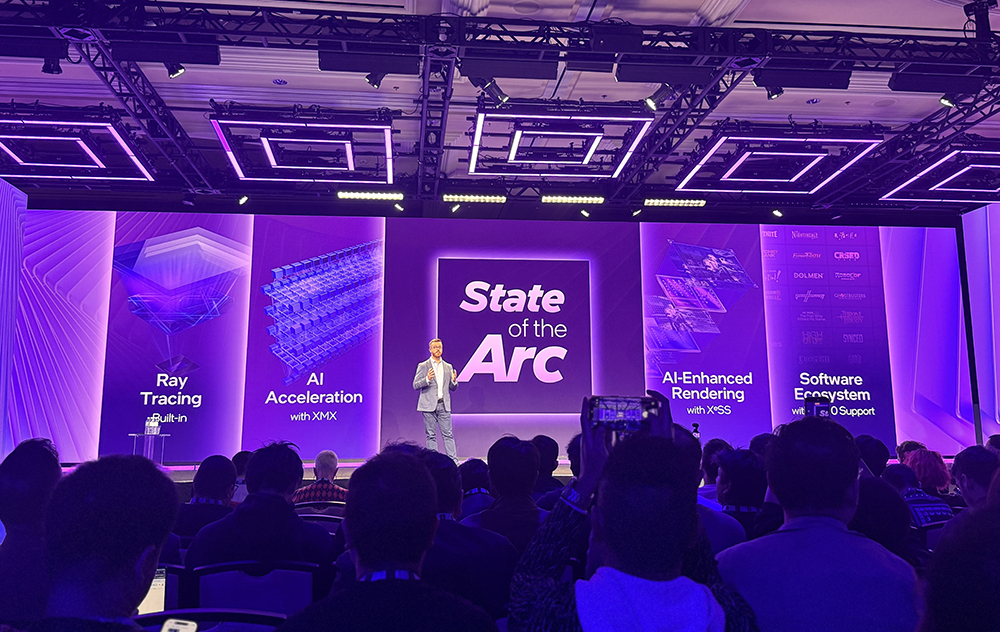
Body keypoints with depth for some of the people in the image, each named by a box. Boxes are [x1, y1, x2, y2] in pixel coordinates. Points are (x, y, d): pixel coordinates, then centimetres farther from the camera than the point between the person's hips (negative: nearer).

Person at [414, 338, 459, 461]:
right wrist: (427, 379, -19)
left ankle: (454, 460, 0)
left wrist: (454, 380, -7)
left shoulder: (448, 367, 14)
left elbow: (452, 388, 16)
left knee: (448, 434, 0)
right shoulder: (423, 366, 3)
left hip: (444, 405, 3)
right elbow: (415, 386, -2)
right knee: (431, 435, 1)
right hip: (429, 405, -3)